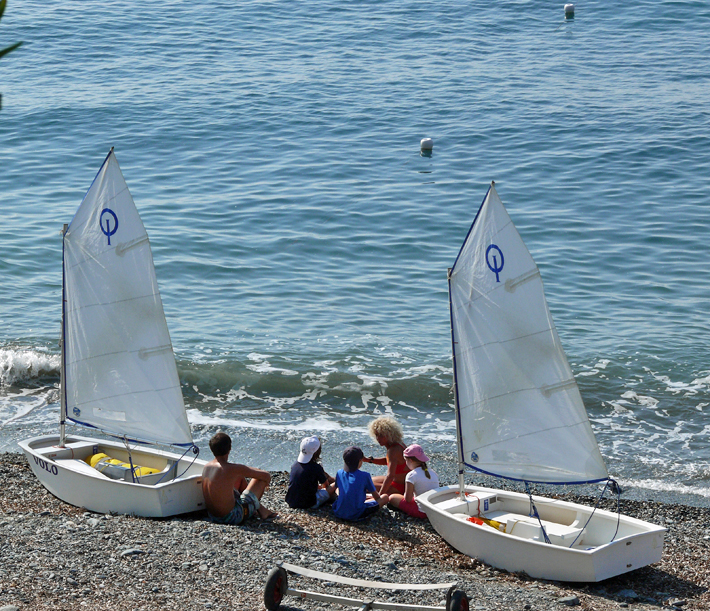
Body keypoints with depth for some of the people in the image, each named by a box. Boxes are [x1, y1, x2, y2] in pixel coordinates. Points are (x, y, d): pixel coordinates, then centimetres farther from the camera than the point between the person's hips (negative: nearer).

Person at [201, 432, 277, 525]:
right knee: (262, 478, 5)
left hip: (212, 516, 7)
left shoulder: (206, 466, -2)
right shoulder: (232, 469, -22)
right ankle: (261, 510, 30)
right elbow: (266, 475, -11)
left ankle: (259, 508, 41)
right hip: (232, 517, -7)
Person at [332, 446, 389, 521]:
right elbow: (376, 497, 3)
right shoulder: (365, 475, -7)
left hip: (339, 513, 6)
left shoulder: (339, 473, 5)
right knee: (385, 497, 4)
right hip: (356, 515, -6)